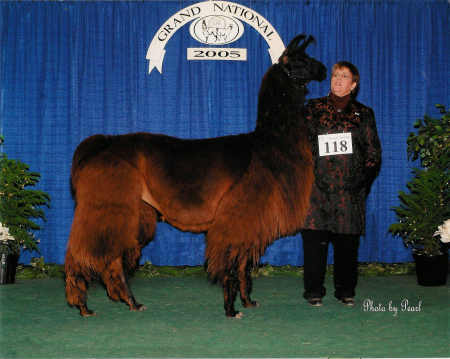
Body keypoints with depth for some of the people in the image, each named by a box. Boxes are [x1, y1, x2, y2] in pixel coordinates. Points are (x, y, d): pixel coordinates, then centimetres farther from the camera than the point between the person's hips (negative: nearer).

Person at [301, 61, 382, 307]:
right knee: (314, 240, -4)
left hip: (350, 191, 1)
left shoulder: (363, 114, 12)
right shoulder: (313, 108, 11)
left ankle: (346, 291, 16)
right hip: (317, 187, 0)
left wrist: (363, 177, 0)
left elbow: (373, 152, 11)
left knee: (347, 241, 3)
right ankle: (314, 290, 7)